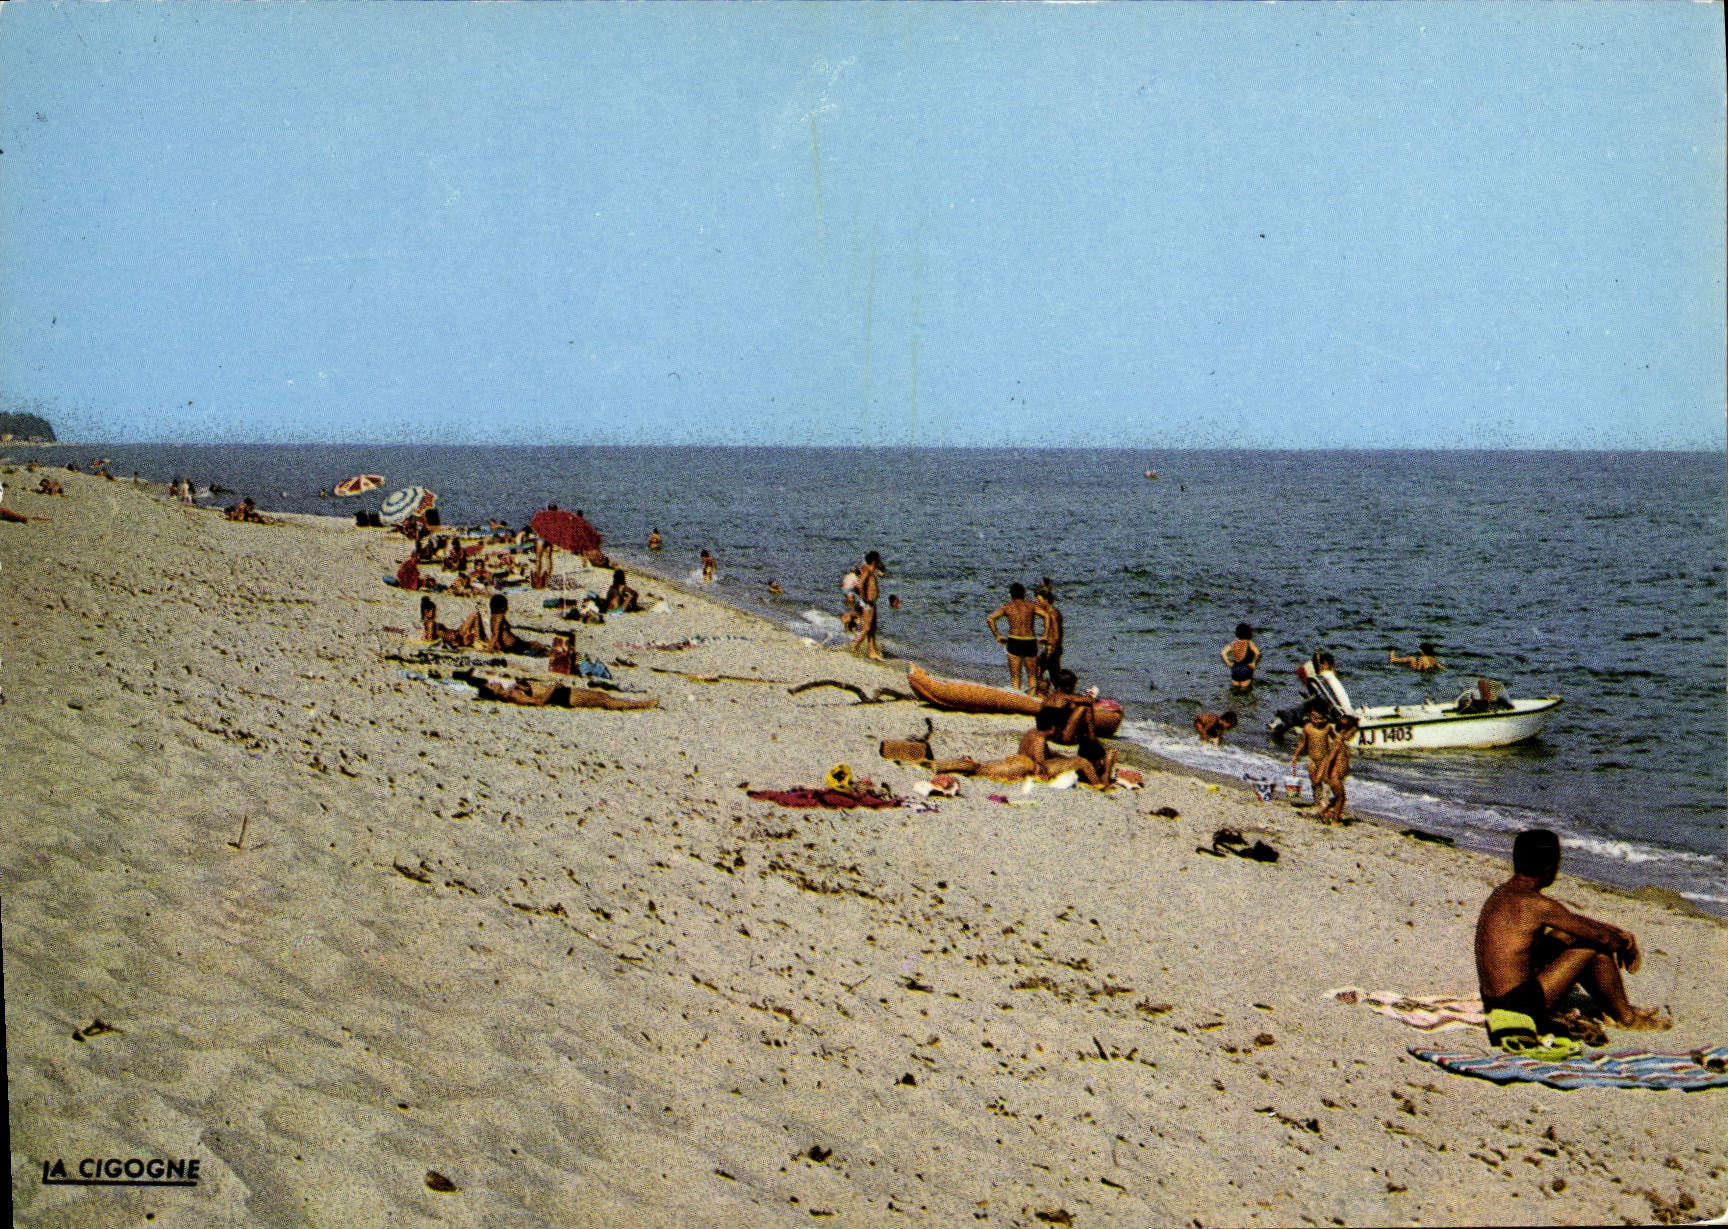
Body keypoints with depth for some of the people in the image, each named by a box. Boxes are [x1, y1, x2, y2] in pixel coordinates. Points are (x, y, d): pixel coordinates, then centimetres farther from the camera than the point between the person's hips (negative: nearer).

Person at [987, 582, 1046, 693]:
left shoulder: (1006, 606, 8)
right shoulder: (1032, 605, 7)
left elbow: (990, 619, -5)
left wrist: (997, 636, 1)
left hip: (1014, 642, 0)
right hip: (1030, 642, 0)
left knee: (1014, 677, 6)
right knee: (1032, 676, 12)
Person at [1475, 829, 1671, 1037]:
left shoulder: (1501, 893, 9)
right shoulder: (1534, 905, -20)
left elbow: (1573, 921, 21)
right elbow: (1600, 936, -9)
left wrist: (1619, 934, 18)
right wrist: (1626, 945, 12)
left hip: (1492, 1000, 10)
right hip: (1520, 1005, -10)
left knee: (1566, 937, 22)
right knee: (1596, 948, -3)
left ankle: (1612, 1010, 32)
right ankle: (1626, 1017, 18)